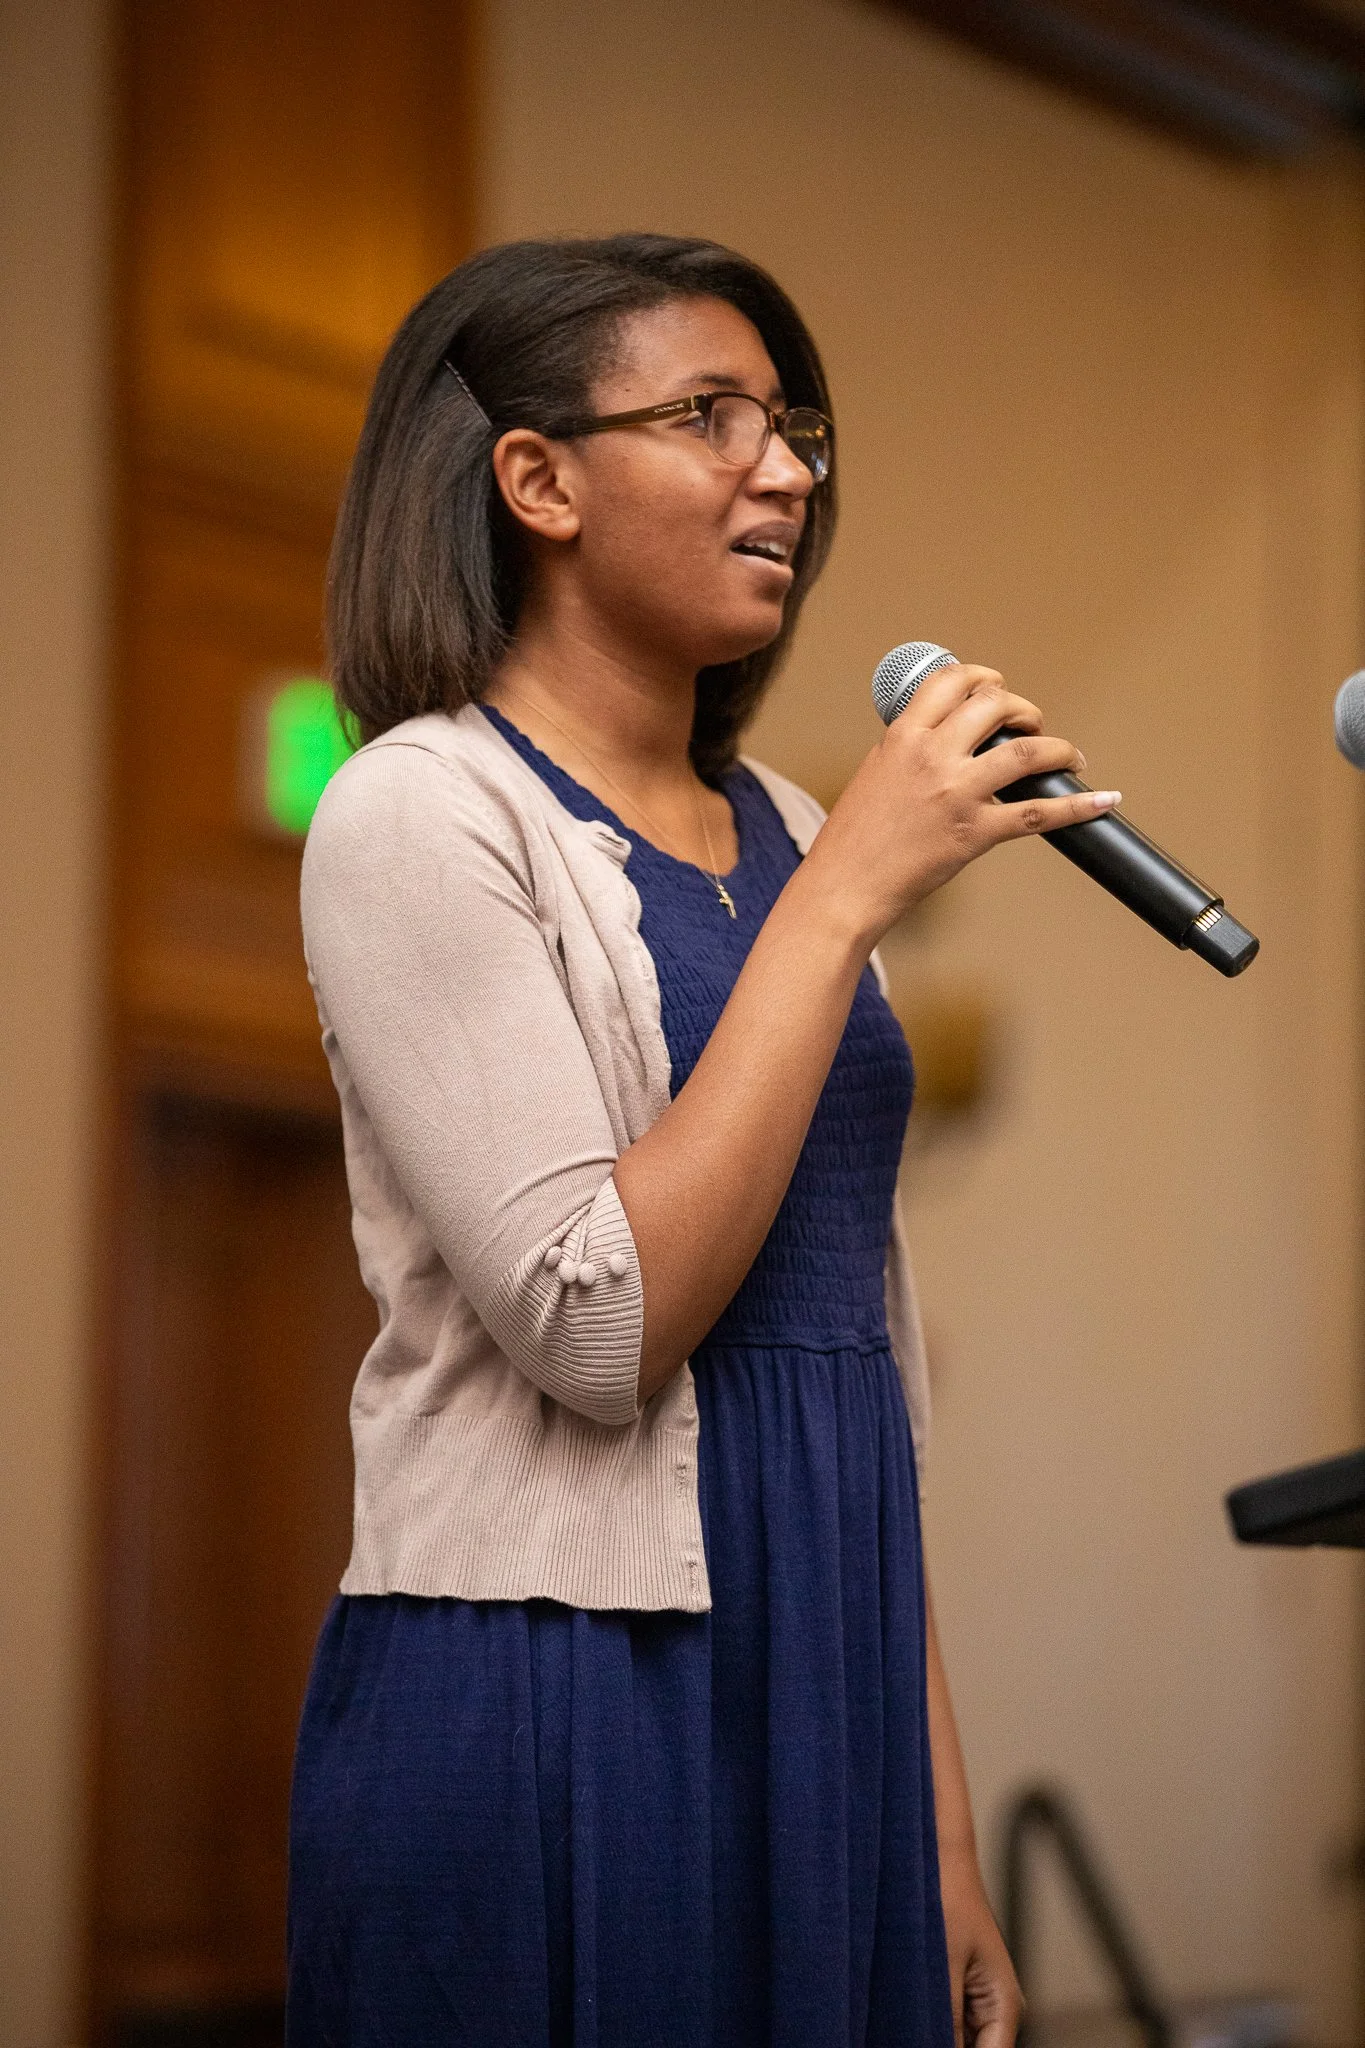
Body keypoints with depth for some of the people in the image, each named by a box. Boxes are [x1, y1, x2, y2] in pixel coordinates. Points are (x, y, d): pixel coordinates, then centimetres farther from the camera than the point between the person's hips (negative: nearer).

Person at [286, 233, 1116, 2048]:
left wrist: (945, 1846, 13)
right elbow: (597, 1326, -19)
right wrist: (849, 895, -16)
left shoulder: (781, 831, 14)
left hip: (831, 1694, 7)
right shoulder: (420, 813, -8)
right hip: (556, 1710, -7)